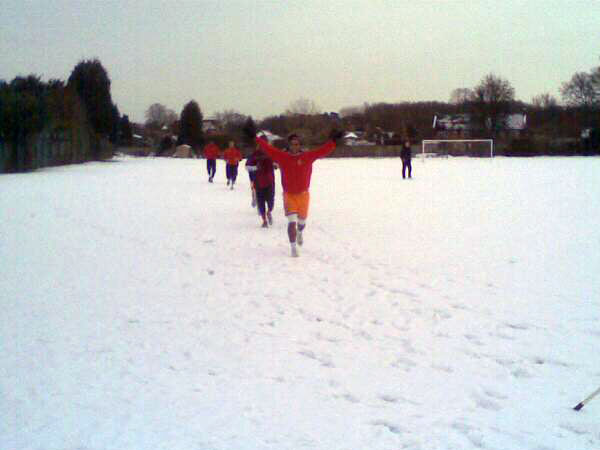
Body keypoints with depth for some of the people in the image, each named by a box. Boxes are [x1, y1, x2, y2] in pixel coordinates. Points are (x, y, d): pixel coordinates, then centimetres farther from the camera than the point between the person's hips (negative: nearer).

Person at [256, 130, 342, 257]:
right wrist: (256, 139, -11)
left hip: (303, 195, 2)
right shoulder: (282, 156, -6)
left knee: (302, 221, 18)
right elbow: (268, 148, -6)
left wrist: (333, 140, -16)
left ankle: (299, 233, 54)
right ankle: (293, 248, -2)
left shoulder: (307, 156, -5)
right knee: (292, 222, -13)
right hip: (289, 195, -2)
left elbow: (323, 151, -8)